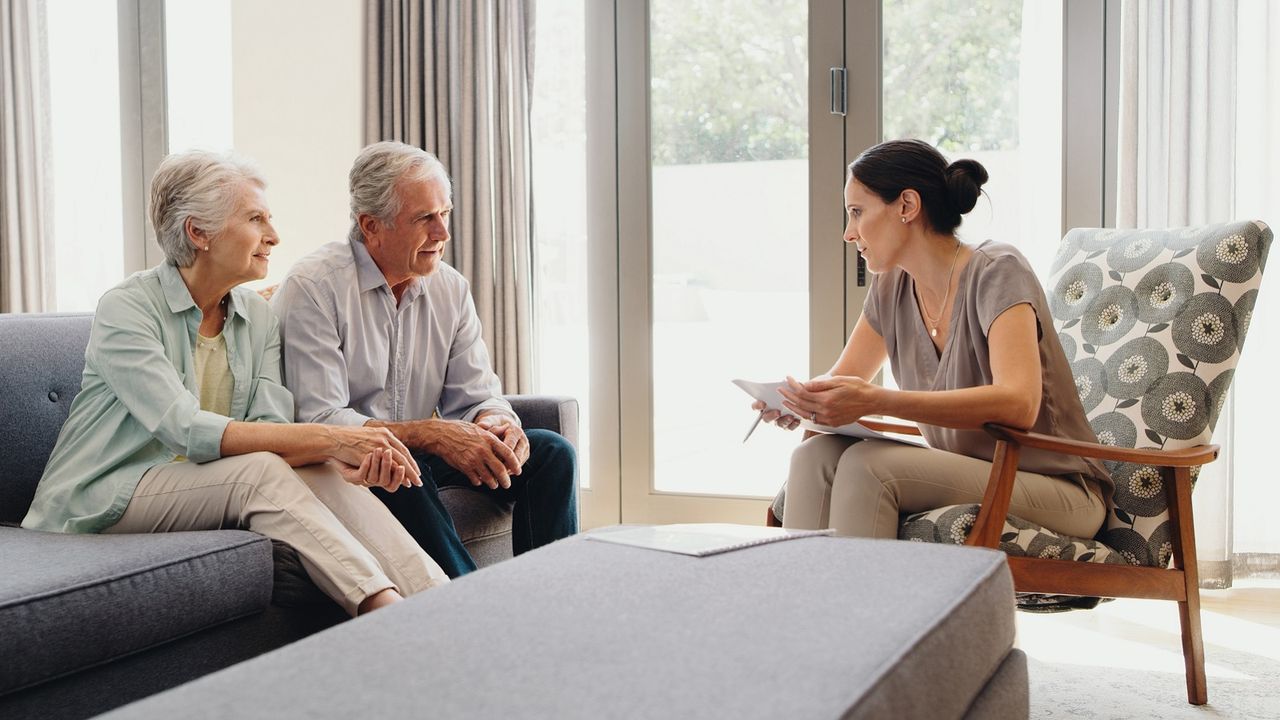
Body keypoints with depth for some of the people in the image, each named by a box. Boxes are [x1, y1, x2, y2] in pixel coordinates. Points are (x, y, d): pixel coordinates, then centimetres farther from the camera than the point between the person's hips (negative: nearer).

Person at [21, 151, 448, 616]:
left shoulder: (258, 319, 6)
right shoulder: (125, 308, -14)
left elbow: (271, 429, -9)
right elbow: (186, 430, -27)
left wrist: (341, 462, -32)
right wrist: (330, 438, -32)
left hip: (208, 489, 5)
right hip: (103, 502, -5)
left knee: (321, 473, -23)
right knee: (258, 472, -31)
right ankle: (389, 611, -39)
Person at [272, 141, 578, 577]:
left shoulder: (451, 288, 5)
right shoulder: (313, 288, -15)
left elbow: (476, 395, 4)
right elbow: (319, 421, -22)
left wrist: (495, 422, -22)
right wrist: (432, 435, -32)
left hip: (417, 456, 6)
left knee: (551, 453, -8)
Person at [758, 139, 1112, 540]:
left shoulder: (996, 273, -16)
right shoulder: (892, 287, 5)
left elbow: (1018, 404, -30)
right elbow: (844, 378, 13)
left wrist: (877, 401, -38)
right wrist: (799, 400, -13)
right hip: (967, 473, 6)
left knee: (868, 464, -28)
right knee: (815, 457, -17)